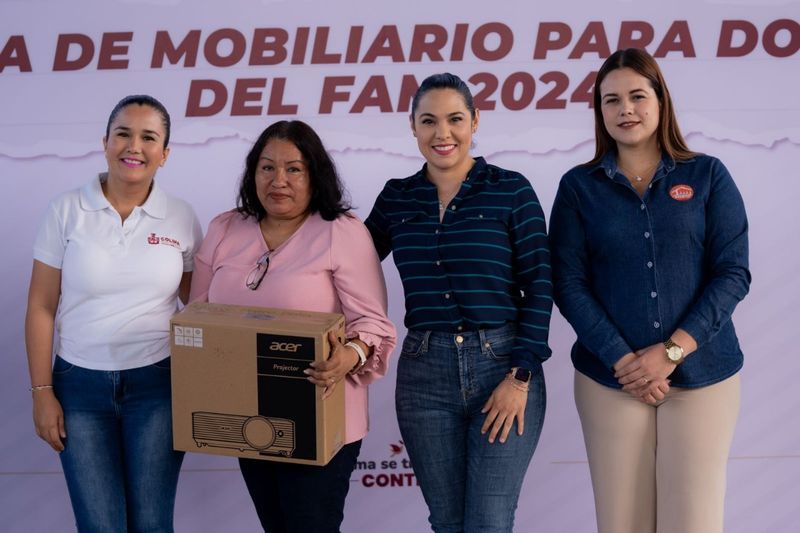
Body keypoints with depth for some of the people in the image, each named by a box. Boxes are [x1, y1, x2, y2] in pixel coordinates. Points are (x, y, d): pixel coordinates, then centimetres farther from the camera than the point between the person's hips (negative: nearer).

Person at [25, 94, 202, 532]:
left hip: (157, 384, 0)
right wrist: (42, 392, -3)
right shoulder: (67, 210, -4)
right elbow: (41, 308, -1)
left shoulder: (182, 218, 0)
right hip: (80, 384, 0)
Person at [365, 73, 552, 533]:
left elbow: (538, 286, -4)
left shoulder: (511, 190, -2)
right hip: (424, 373, 3)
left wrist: (520, 375, -9)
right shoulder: (396, 198, 9)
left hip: (502, 366, -3)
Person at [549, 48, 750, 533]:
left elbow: (733, 273, -3)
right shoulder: (579, 187, 4)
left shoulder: (708, 176, 4)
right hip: (610, 378, 1)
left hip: (702, 375, 0)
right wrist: (621, 359, -12)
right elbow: (569, 284, -2)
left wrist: (671, 351, -13)